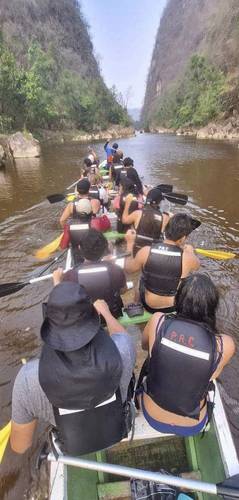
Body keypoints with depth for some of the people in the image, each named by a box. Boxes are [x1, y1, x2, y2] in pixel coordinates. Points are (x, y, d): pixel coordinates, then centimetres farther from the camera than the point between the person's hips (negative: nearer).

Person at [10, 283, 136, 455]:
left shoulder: (29, 376, -36)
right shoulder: (123, 351, -36)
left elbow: (20, 445, -17)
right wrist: (106, 312, 11)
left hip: (73, 446, 0)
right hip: (118, 430, 1)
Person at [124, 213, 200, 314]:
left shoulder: (146, 251, -23)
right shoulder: (187, 258, -25)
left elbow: (128, 268, -3)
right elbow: (196, 265, 1)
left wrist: (130, 243, 8)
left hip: (149, 305, 1)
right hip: (174, 307, -1)